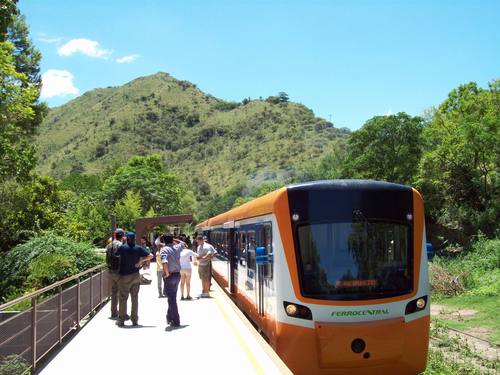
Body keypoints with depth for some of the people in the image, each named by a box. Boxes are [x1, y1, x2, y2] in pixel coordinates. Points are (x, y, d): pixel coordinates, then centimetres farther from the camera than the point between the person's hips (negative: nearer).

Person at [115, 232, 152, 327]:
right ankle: (135, 320, 11)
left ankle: (121, 320, 7)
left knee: (123, 298, 5)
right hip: (135, 276, 2)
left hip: (124, 276, -2)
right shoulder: (139, 248, -3)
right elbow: (150, 256, -7)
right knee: (135, 298, 9)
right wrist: (141, 260, 2)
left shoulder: (122, 247, -8)